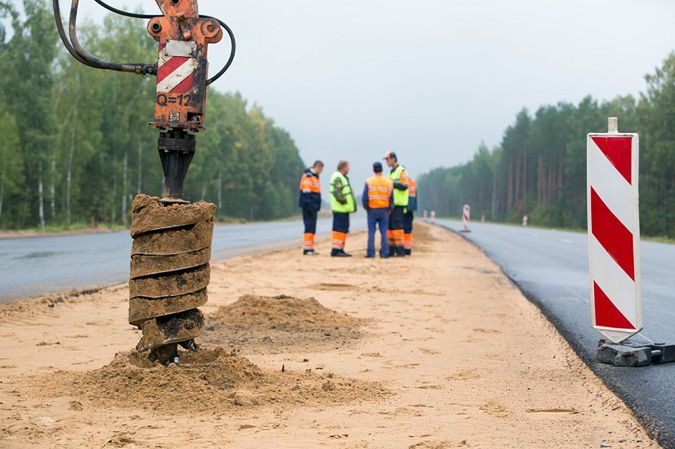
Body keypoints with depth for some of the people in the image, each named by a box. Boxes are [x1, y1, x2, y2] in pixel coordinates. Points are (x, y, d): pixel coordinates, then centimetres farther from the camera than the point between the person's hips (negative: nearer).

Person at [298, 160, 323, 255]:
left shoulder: (315, 176, 18)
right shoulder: (307, 176, -13)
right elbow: (305, 192, -20)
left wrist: (317, 206, 20)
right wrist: (308, 205, -24)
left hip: (314, 207, 10)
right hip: (309, 207, -10)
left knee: (312, 227, 11)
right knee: (309, 227, -11)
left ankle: (310, 248, 14)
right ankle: (307, 249, -11)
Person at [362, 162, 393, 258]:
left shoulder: (369, 182, -6)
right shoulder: (388, 182, 0)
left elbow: (365, 198, -8)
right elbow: (391, 198, 1)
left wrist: (366, 208, 7)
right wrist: (389, 210, 13)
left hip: (372, 210, -1)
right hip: (384, 210, 1)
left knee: (371, 232, 3)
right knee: (384, 232, 5)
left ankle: (371, 253, 0)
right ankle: (384, 253, 2)